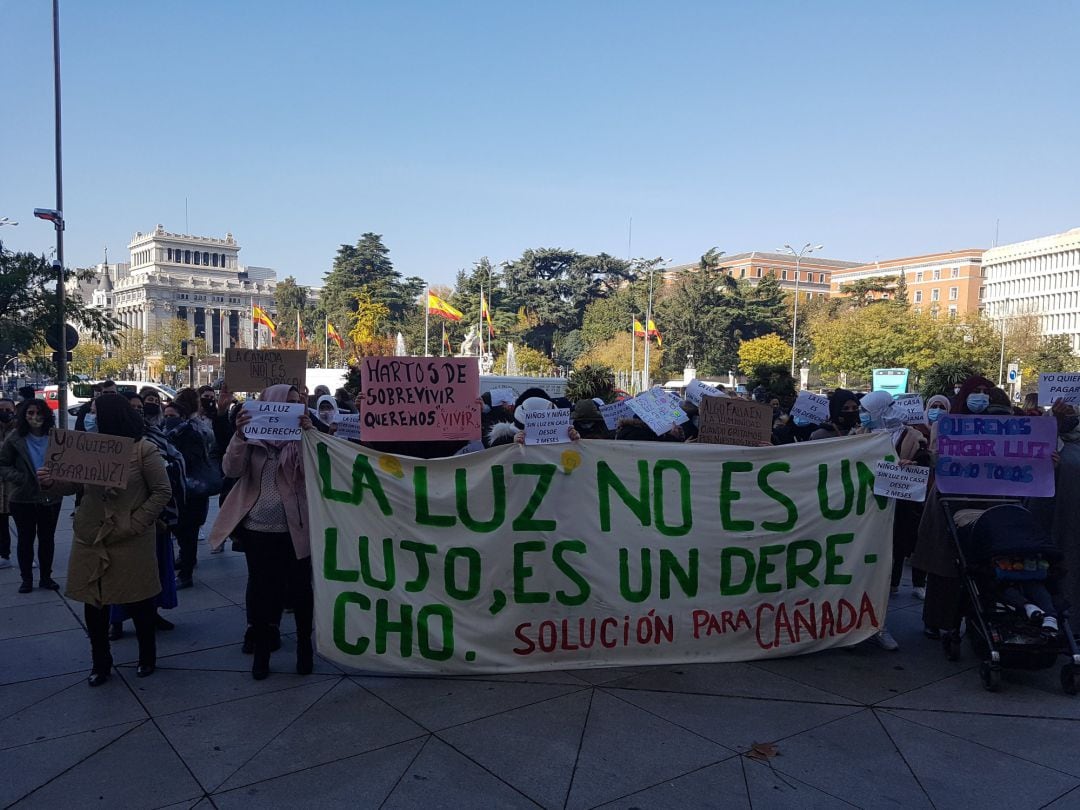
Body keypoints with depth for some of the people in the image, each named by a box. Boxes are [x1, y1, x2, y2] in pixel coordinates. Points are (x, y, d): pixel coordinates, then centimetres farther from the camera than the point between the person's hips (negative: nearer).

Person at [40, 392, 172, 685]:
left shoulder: (143, 450, -9)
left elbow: (162, 492, -9)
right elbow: (76, 483, 13)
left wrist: (135, 524, -14)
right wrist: (51, 482, -8)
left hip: (130, 542, -5)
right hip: (90, 539, 5)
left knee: (138, 602, 7)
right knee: (93, 604, 10)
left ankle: (147, 656, 28)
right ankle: (100, 663, 27)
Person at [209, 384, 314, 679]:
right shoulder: (252, 437, 2)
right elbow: (231, 471, -10)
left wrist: (309, 433, -25)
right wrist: (239, 435, -24)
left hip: (294, 529, 0)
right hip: (258, 529, 0)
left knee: (299, 588, 7)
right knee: (261, 588, 9)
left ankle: (305, 647, 24)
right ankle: (260, 651, 22)